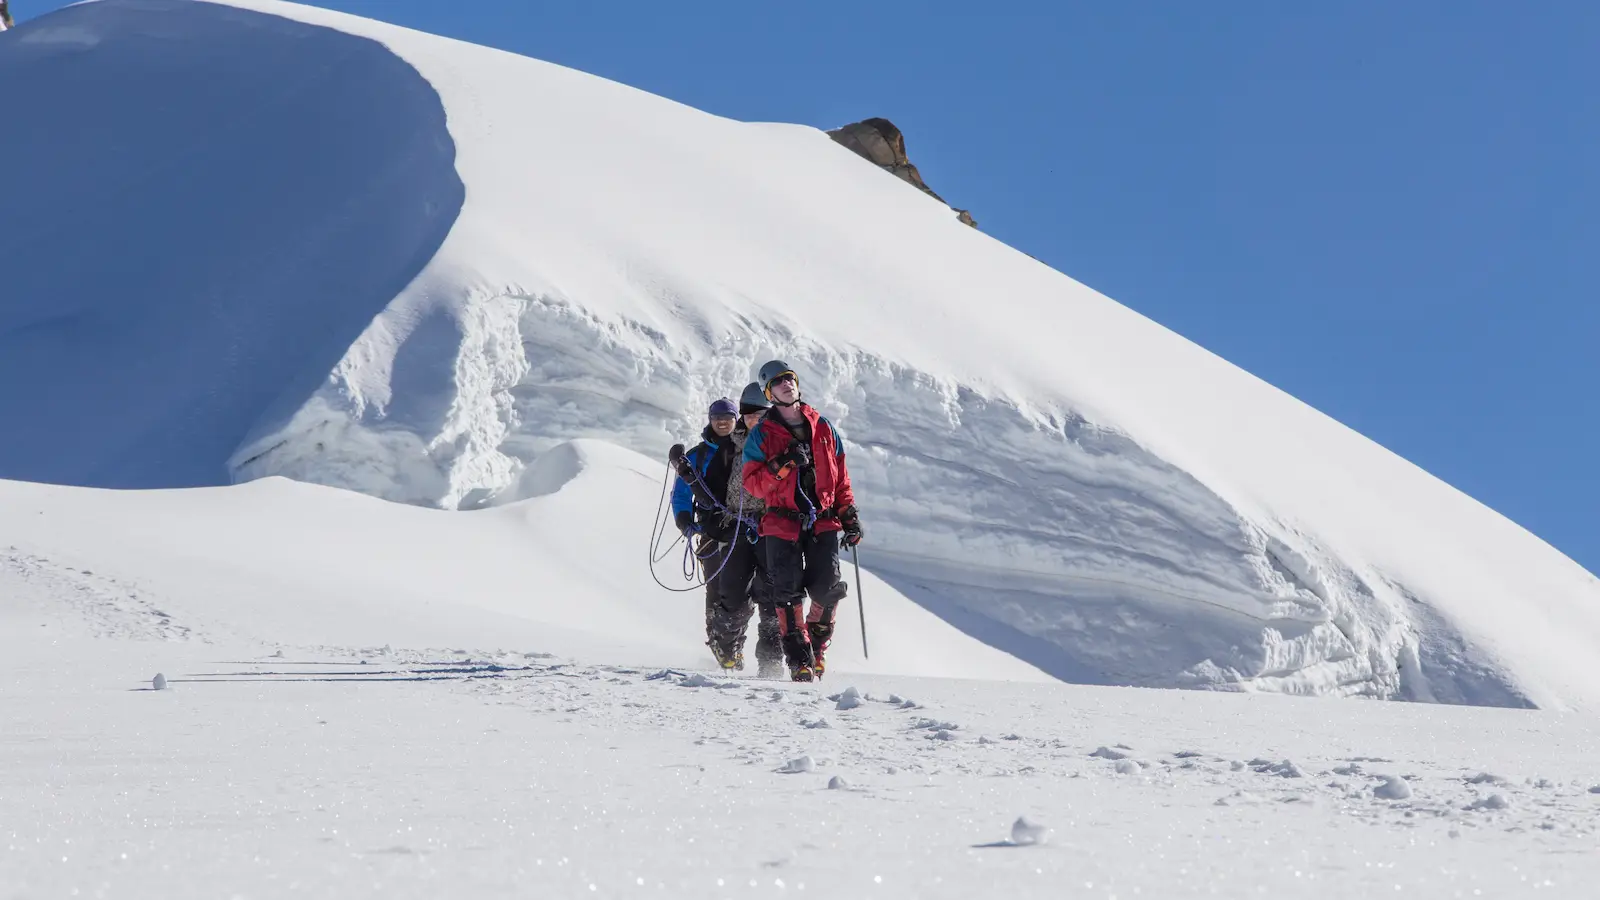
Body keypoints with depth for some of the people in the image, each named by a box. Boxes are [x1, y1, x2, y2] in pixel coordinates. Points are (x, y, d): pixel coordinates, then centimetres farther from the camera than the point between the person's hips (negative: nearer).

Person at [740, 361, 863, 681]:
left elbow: (840, 475, 19)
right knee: (788, 592, -8)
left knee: (828, 588, -10)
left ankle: (817, 644, 14)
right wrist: (781, 465, -18)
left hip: (823, 520, 2)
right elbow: (752, 483, -3)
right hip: (782, 522, -2)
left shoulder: (822, 427, 13)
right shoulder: (762, 434, 4)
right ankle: (799, 660, -2)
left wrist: (849, 515, 13)